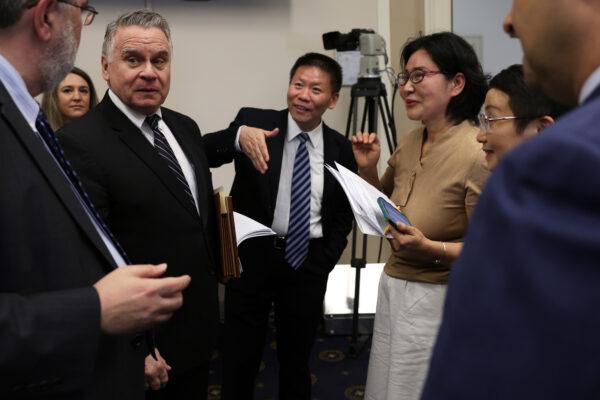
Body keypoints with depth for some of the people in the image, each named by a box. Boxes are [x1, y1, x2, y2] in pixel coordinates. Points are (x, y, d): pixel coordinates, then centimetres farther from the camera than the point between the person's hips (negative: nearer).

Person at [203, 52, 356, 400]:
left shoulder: (341, 148, 2)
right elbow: (204, 152, -21)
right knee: (239, 359, 9)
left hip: (308, 263, 2)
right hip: (253, 256, -2)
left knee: (297, 359, 18)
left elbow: (343, 215, 9)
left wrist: (324, 262, 0)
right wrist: (238, 135, -40)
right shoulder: (255, 122, -6)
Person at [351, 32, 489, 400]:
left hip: (440, 301, -7)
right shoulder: (411, 141, 3)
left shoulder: (478, 154, -20)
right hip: (393, 289, 8)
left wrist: (431, 249, -31)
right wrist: (367, 168, -1)